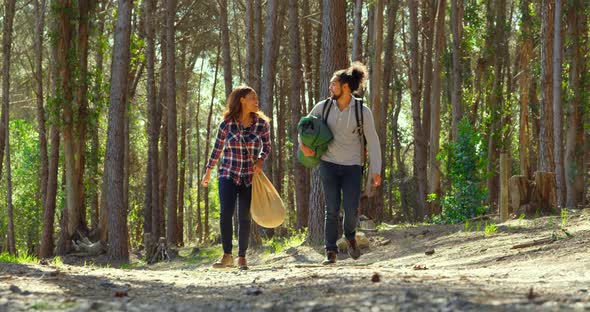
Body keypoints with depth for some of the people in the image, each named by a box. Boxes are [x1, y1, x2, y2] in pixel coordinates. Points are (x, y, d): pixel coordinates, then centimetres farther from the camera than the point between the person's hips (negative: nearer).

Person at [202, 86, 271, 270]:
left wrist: (261, 160, -11)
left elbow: (267, 147, 11)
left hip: (250, 177, 1)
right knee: (225, 213, -14)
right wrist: (208, 172, 14)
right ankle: (227, 256, -7)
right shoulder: (226, 124, -4)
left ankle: (242, 257, 12)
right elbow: (217, 149, 8)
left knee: (244, 217, 2)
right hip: (228, 174, -1)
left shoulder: (262, 123, -1)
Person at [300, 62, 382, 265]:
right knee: (332, 209, -6)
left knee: (351, 209, -9)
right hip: (329, 164, 1)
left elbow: (373, 141, -4)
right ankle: (331, 253, 0)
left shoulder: (362, 111, -7)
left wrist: (376, 170, -9)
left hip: (352, 166, -1)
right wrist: (303, 144, -4)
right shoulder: (323, 107, 0)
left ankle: (350, 237, 24)